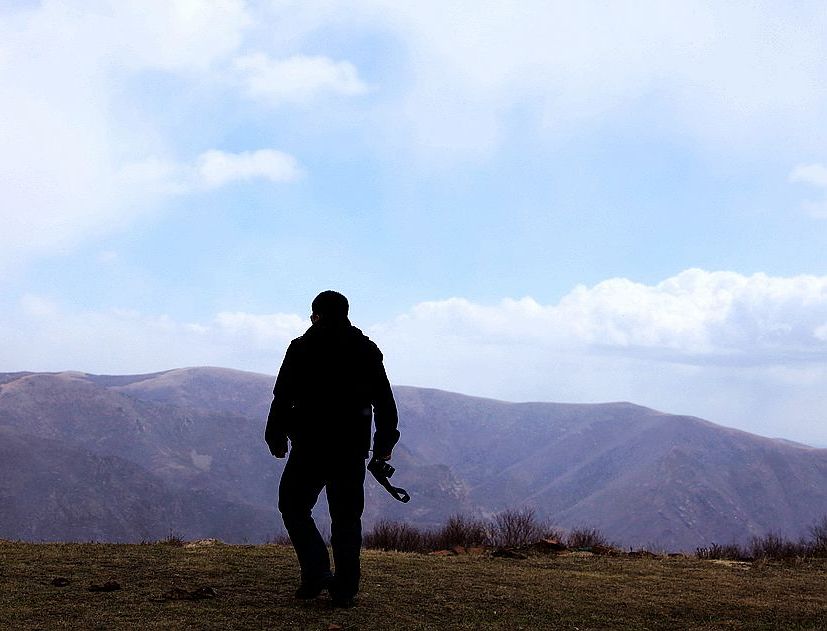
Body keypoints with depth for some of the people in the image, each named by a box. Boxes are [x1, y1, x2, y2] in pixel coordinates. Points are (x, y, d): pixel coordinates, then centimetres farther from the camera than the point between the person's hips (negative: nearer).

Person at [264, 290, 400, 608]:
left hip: (310, 448, -3)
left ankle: (316, 573, 0)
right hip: (352, 451, 3)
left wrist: (276, 438, 6)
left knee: (293, 507, 13)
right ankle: (345, 590, 5)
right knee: (346, 517, 8)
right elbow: (384, 400, 8)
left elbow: (282, 397, -3)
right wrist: (384, 444, 14)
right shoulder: (367, 350, 7)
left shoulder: (302, 349, -1)